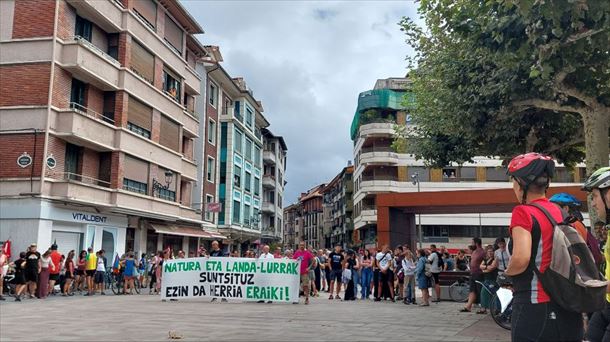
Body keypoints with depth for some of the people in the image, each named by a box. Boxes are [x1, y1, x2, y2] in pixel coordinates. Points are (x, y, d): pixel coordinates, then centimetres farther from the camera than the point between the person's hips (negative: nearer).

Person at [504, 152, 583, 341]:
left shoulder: (523, 213, -13)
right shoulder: (562, 213, 6)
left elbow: (521, 259, -26)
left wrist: (508, 271, -6)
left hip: (535, 310, -6)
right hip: (568, 310, 6)